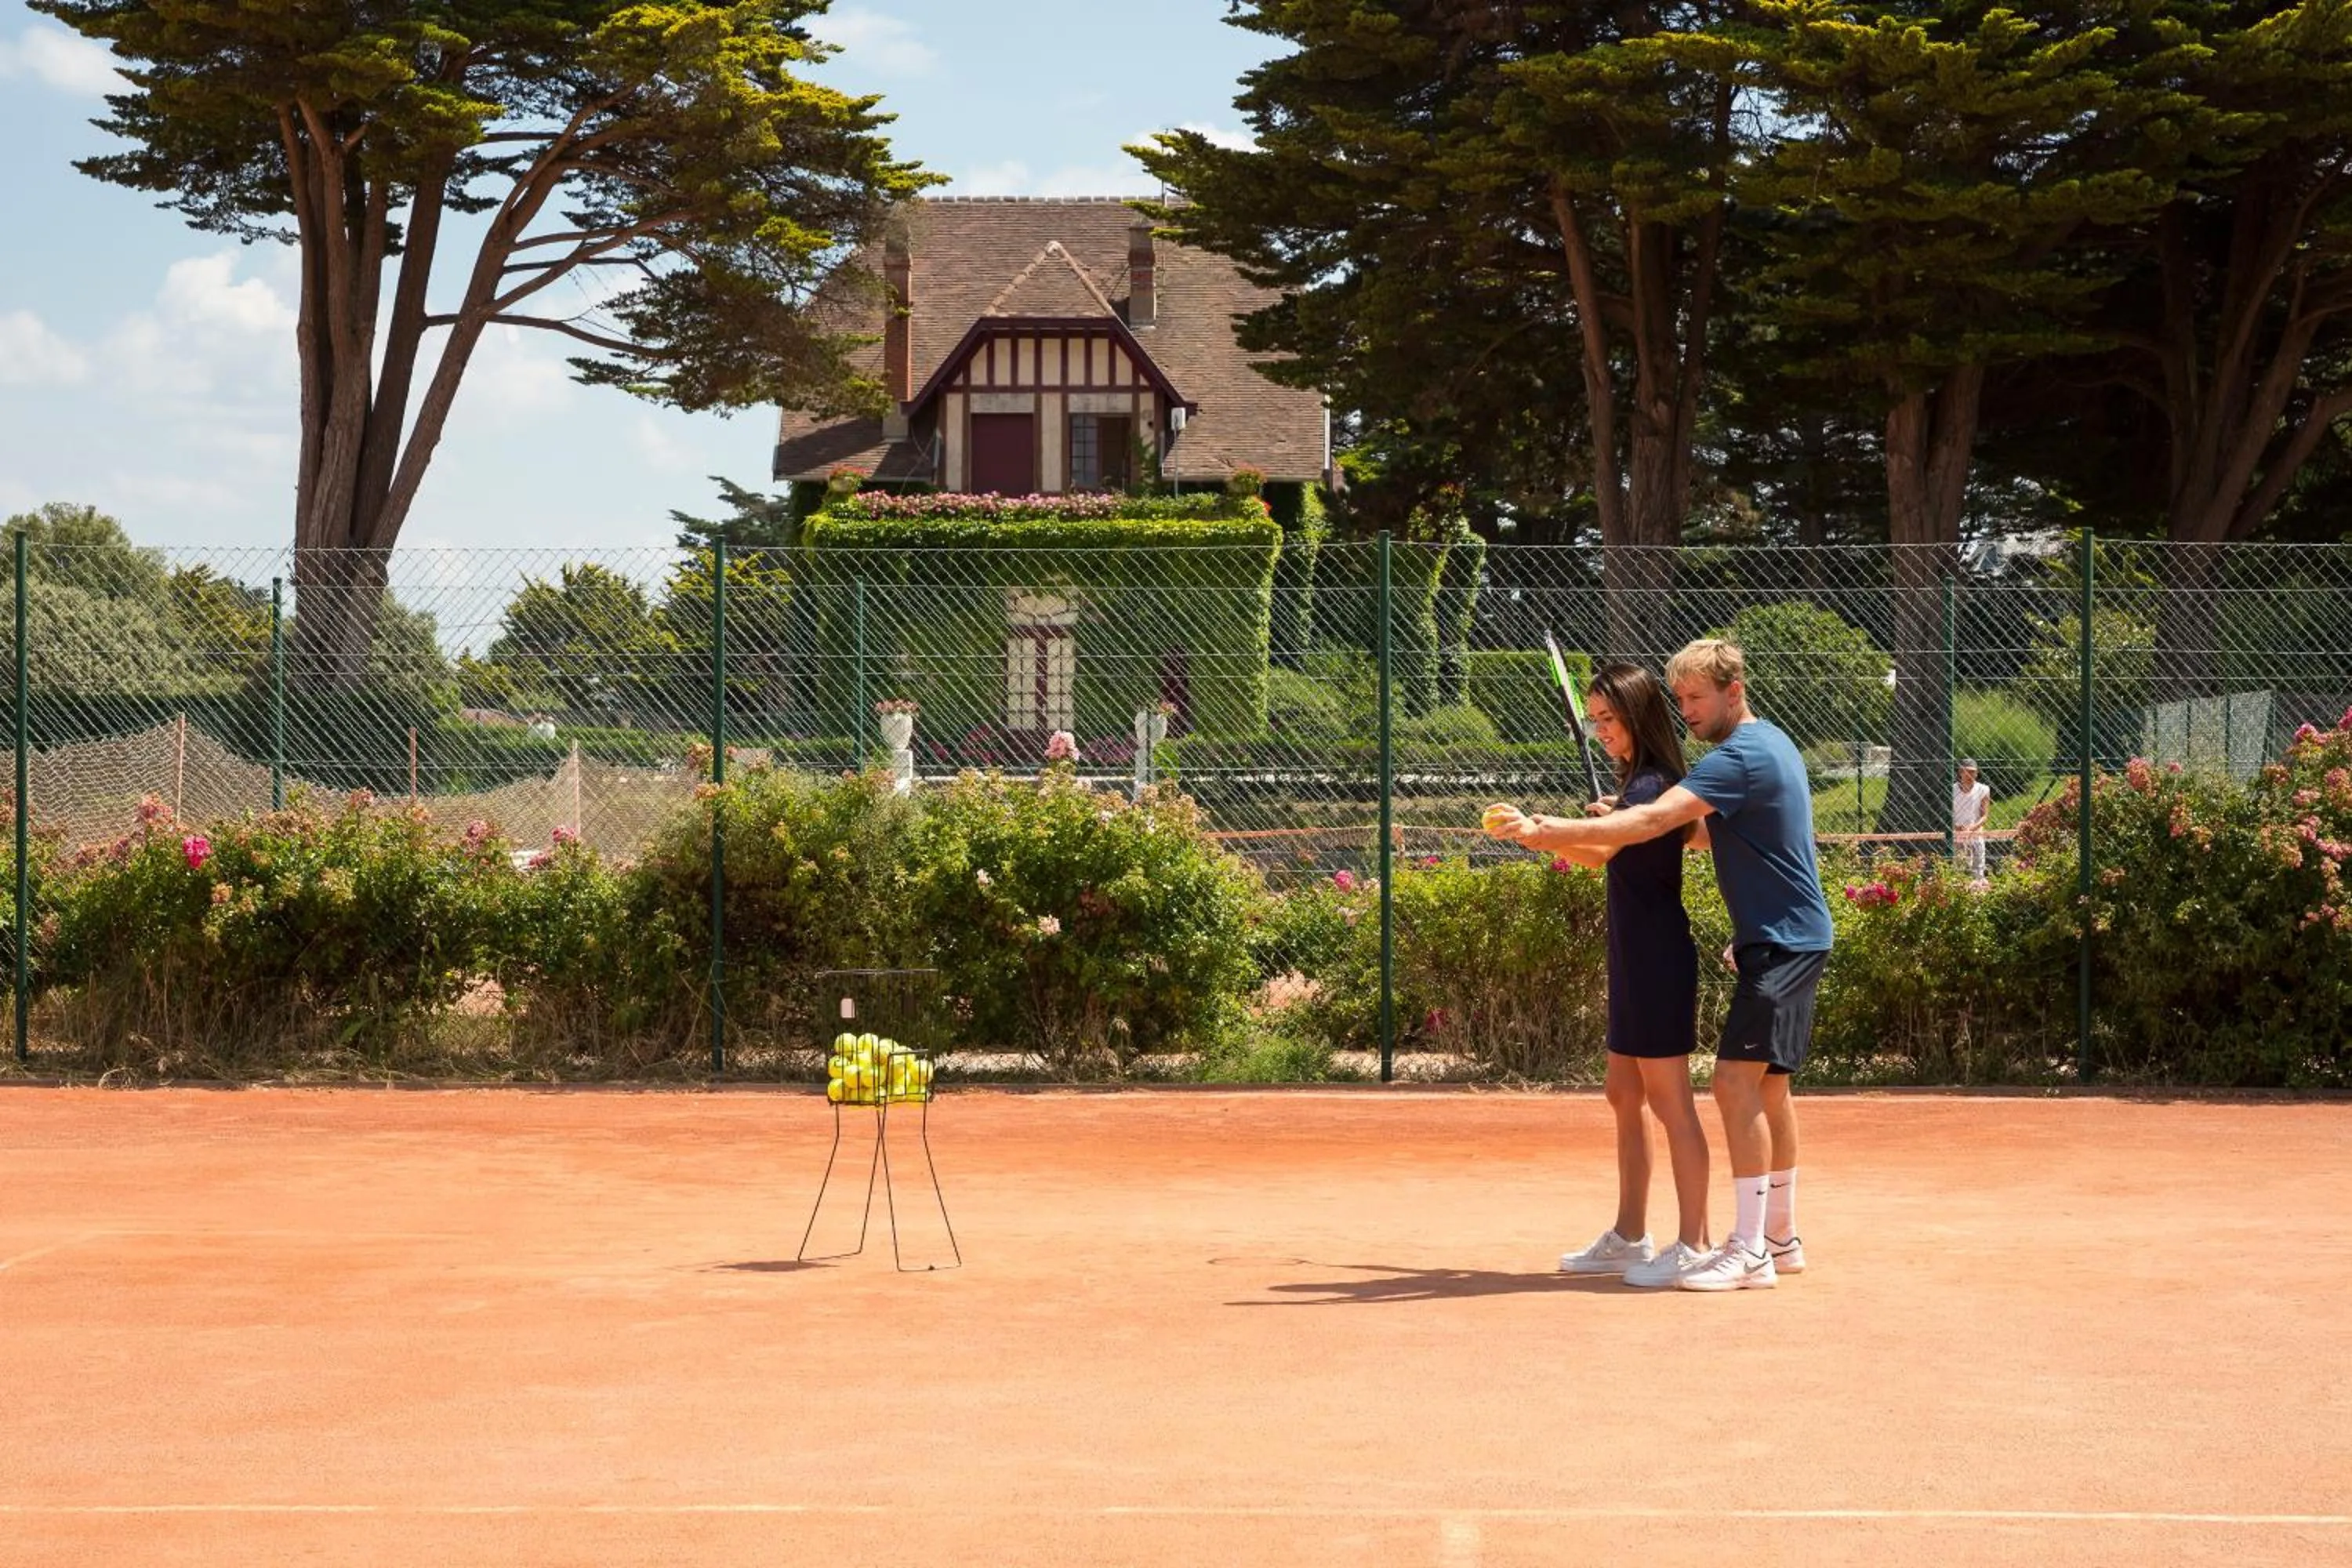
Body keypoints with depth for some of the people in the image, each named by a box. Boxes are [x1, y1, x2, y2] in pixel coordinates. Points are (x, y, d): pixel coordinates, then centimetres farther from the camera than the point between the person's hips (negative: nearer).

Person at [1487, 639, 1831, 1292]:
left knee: (1737, 1078, -16)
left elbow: (1651, 821, -30)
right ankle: (1780, 1238, 25)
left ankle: (1749, 1253, -17)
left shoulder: (1740, 757, -19)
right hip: (1791, 939, 11)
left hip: (1783, 943, -11)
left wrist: (1550, 833, -33)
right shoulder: (1769, 743, 14)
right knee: (1767, 1086, 16)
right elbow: (1714, 832, 23)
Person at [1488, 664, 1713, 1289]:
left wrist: (1536, 830, -39)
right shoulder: (1640, 781, 14)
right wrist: (1618, 814, 26)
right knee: (1624, 1097, 14)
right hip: (1634, 959, 10)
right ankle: (1628, 1238, 22)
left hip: (1658, 961, -10)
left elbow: (1600, 852, -33)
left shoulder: (1651, 784, -16)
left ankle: (1693, 1244, -1)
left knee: (1669, 1102, -6)